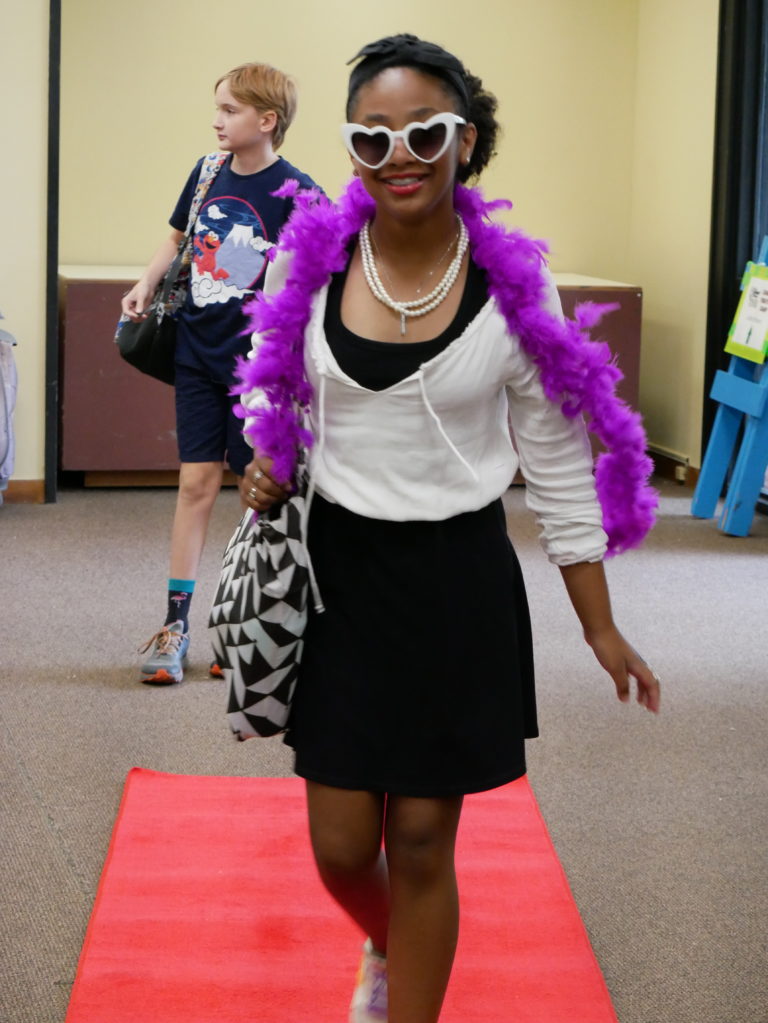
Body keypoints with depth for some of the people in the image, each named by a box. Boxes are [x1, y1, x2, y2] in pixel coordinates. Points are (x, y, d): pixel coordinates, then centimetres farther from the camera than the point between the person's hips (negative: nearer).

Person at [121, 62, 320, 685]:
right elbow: (179, 237, 21)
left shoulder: (293, 192, -12)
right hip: (197, 352, 4)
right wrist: (147, 285, 7)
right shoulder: (208, 172, 5)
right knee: (197, 481, 4)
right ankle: (176, 623, 9)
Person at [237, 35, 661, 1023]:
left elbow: (560, 467, -1)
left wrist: (600, 629, 2)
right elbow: (270, 394, 15)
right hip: (336, 570, 2)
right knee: (342, 848, 7)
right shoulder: (309, 258, -5)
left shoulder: (513, 288, -9)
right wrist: (264, 471, -7)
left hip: (457, 581, -1)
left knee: (423, 844, 5)